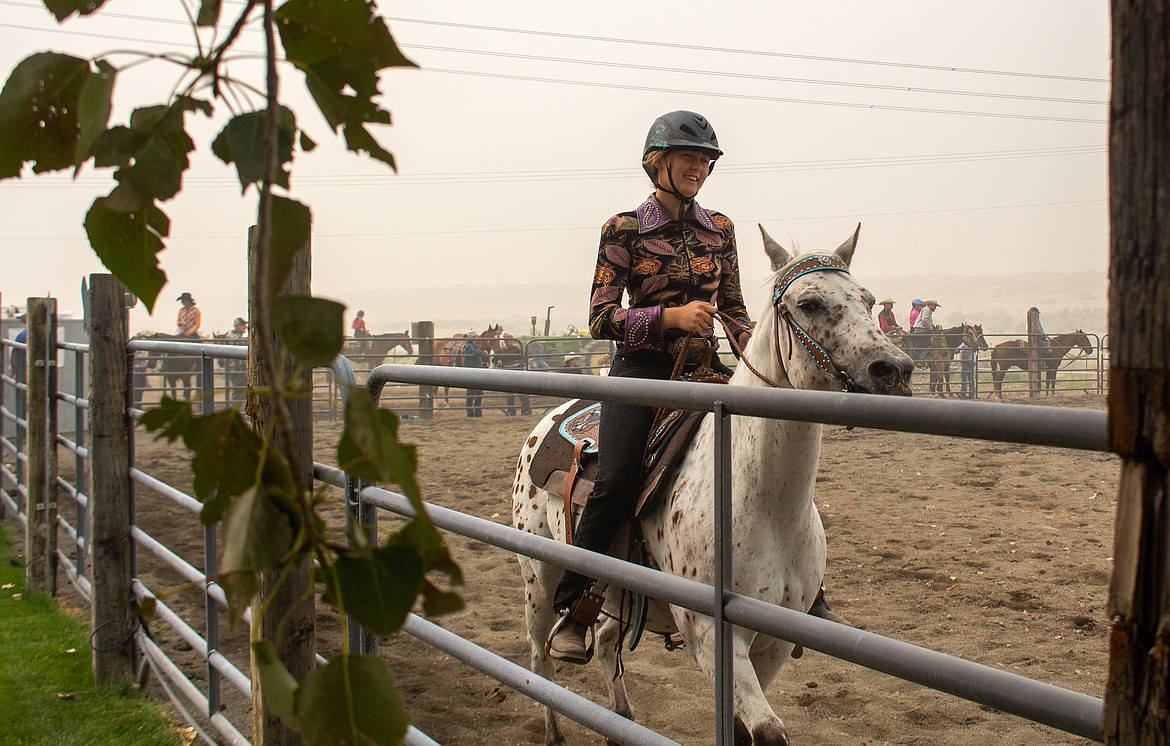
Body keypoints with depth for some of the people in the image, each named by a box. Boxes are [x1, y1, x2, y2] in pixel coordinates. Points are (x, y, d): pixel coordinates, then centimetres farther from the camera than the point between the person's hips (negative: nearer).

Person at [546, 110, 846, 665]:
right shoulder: (624, 229, -2)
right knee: (615, 483, -22)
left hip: (703, 368, 4)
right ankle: (571, 608, -7)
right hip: (642, 367, -4)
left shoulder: (719, 229, 10)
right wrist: (671, 315, -20)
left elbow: (734, 308, 17)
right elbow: (600, 317, -7)